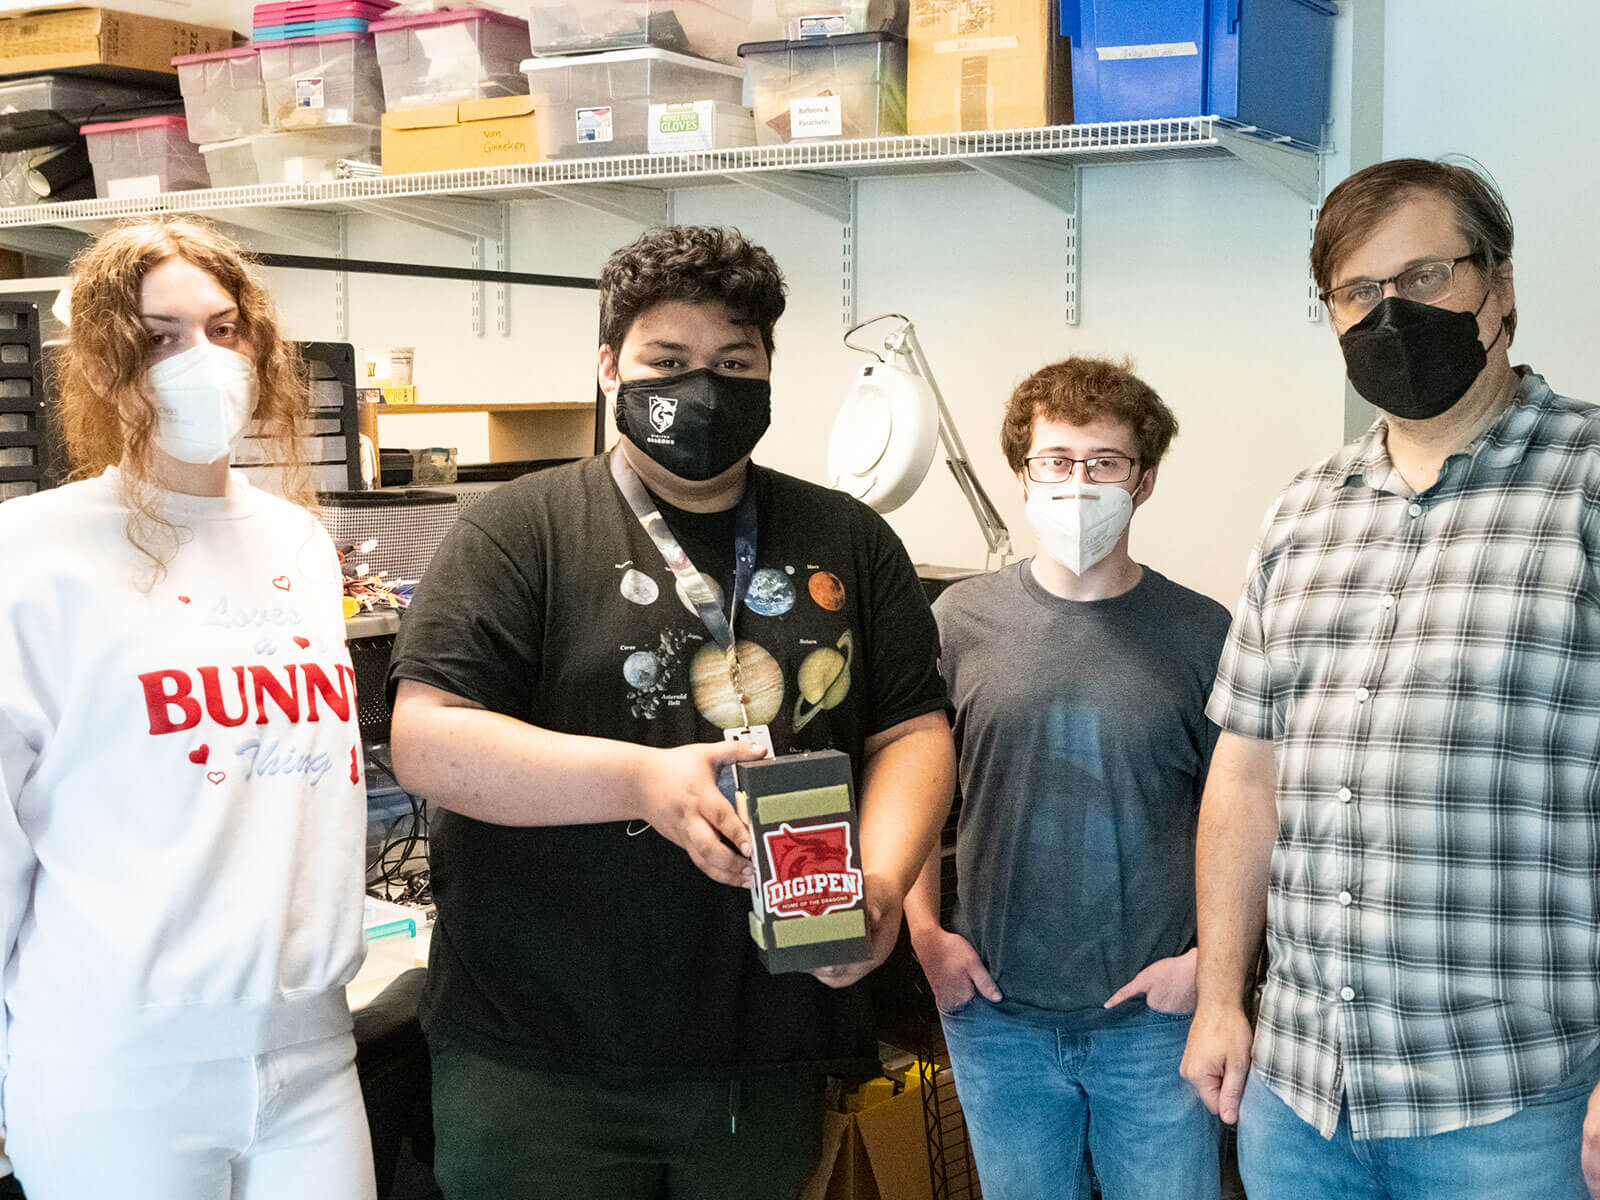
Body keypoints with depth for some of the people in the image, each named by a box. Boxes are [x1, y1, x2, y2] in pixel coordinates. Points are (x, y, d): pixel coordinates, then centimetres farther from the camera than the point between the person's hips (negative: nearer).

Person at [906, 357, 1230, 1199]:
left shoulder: (1201, 634, -3)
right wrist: (924, 930, 1)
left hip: (1154, 1014, -1)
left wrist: (1213, 956, -9)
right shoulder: (963, 620, 0)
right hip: (998, 1015, 1)